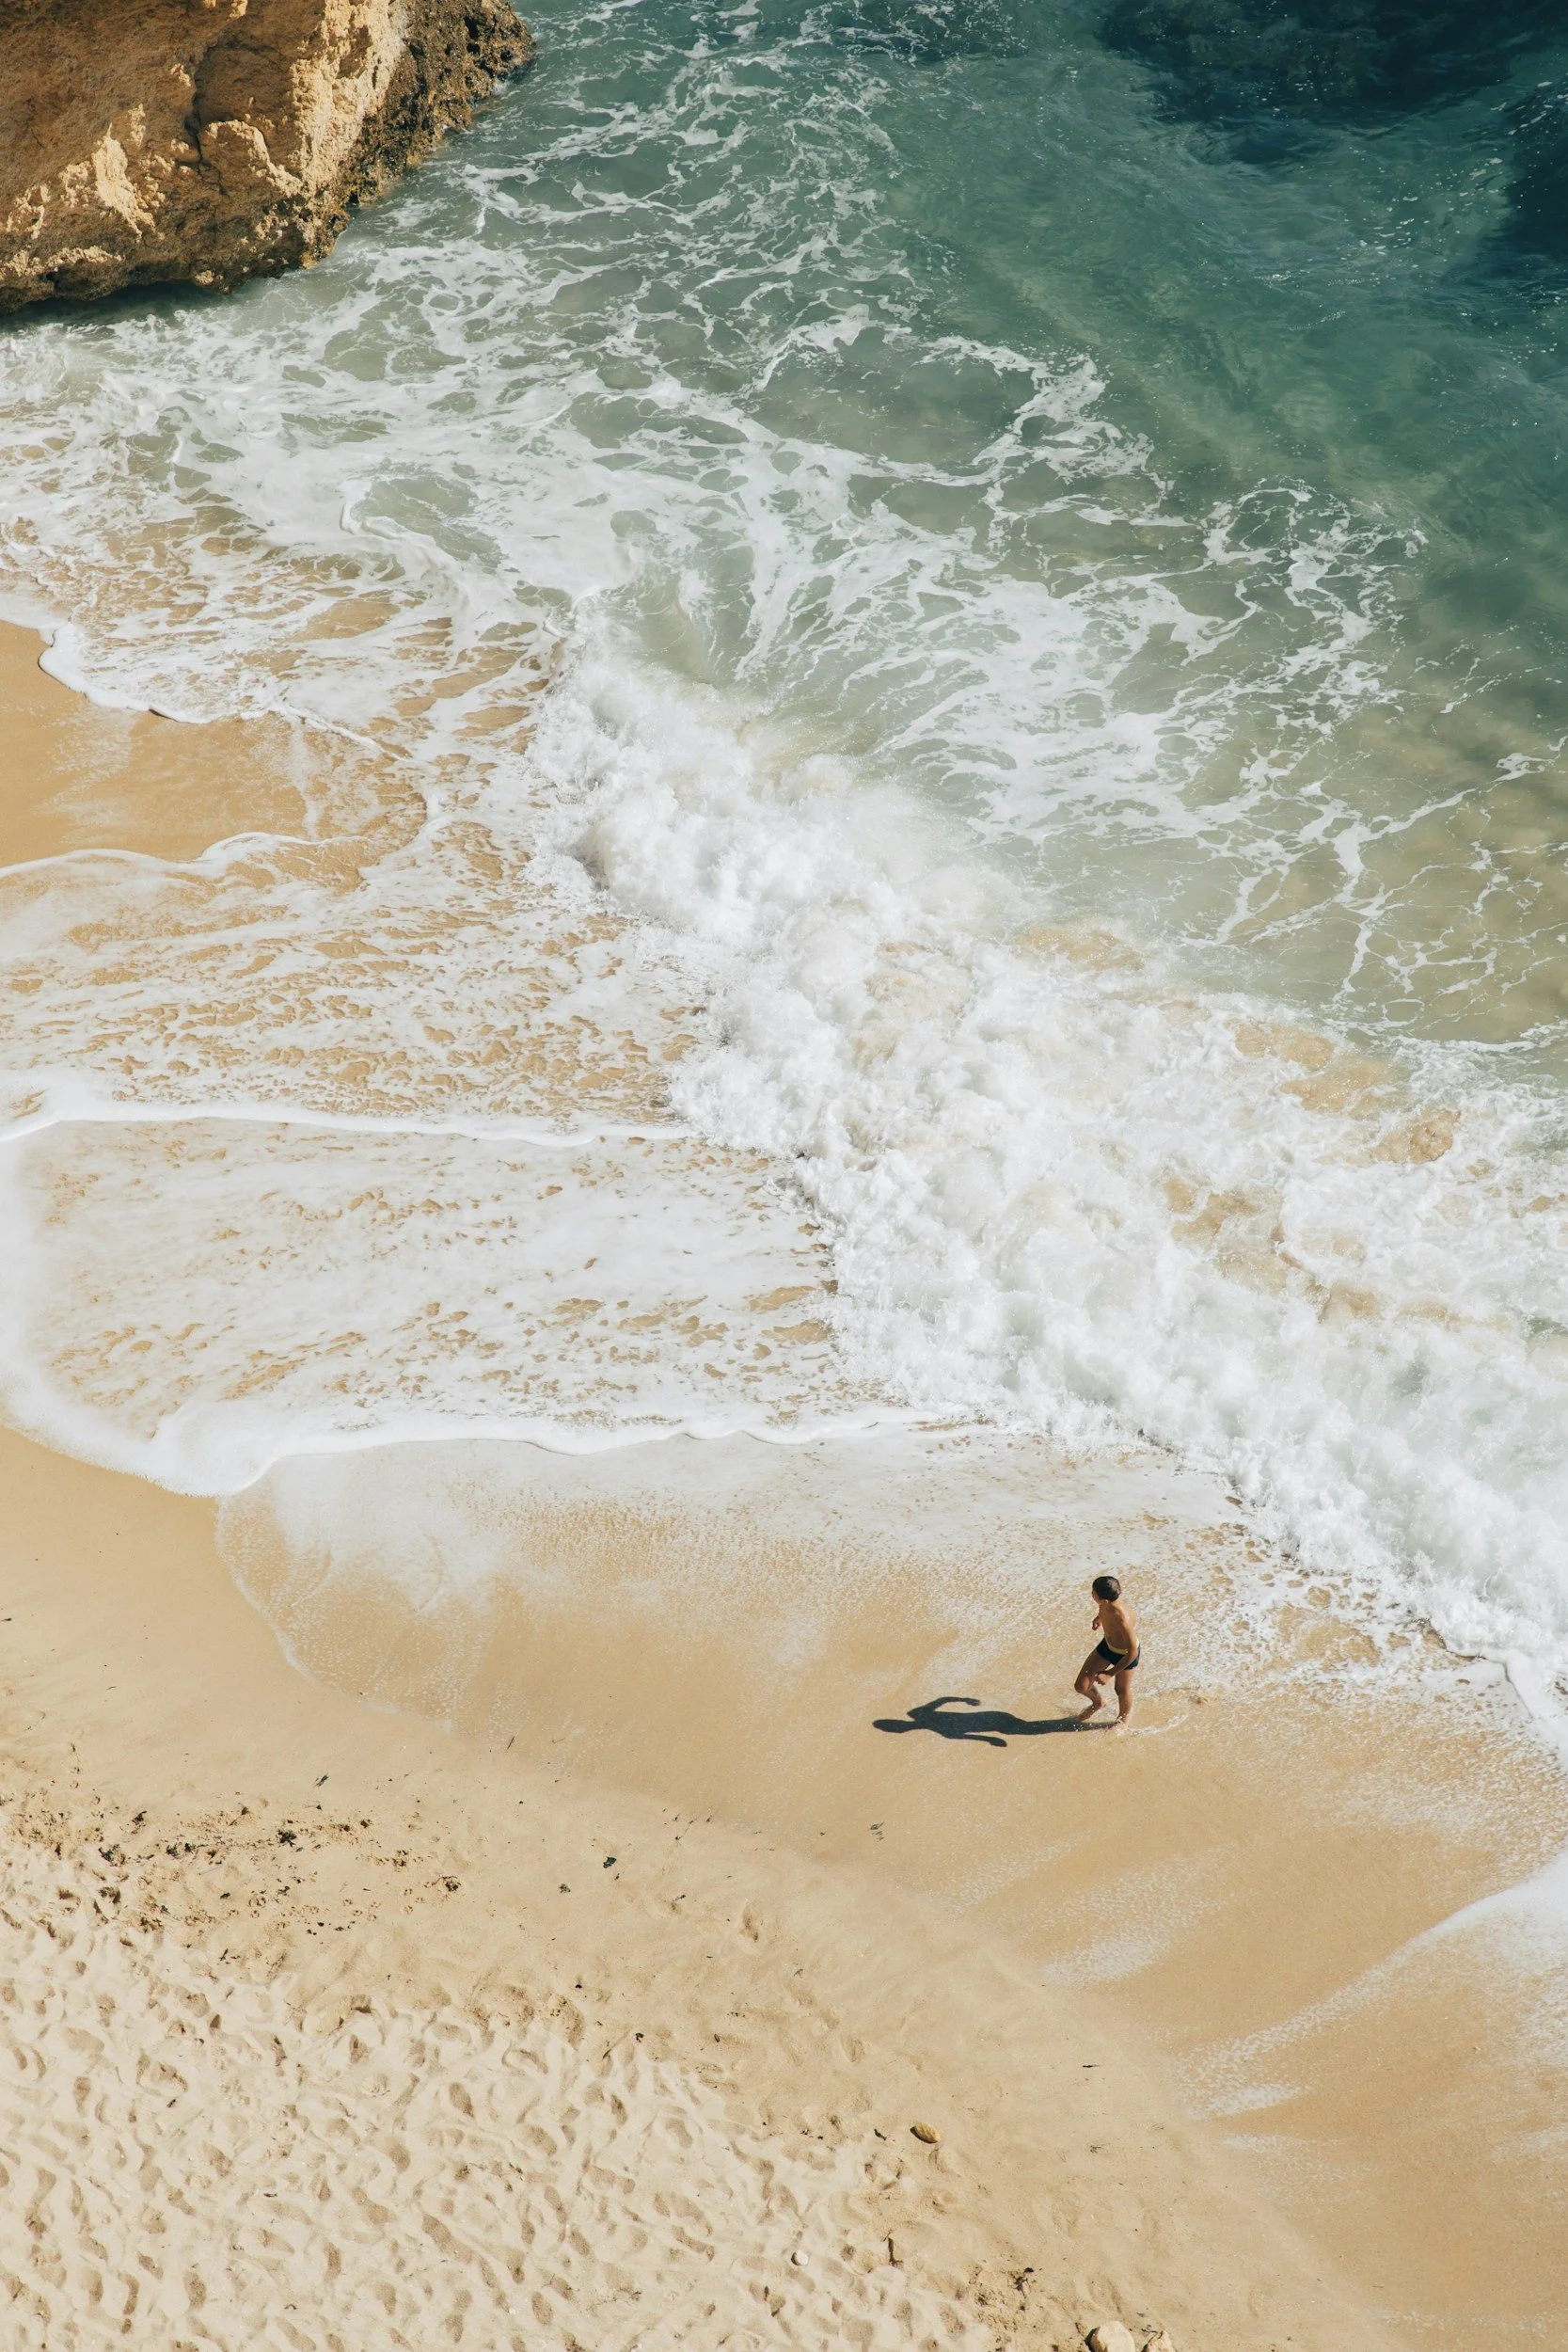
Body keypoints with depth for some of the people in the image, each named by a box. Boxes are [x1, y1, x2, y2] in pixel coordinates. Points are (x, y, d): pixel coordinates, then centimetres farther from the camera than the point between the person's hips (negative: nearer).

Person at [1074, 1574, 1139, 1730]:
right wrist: (1099, 1616, 25)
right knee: (1081, 1687, 9)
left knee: (1122, 1690, 23)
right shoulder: (1106, 1603, -24)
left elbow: (1132, 1653, -33)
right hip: (1106, 1645, 6)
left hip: (1124, 1654, -6)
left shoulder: (1123, 1619, -44)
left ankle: (1124, 1717, 56)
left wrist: (1110, 1674, -28)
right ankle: (1097, 1701, 44)